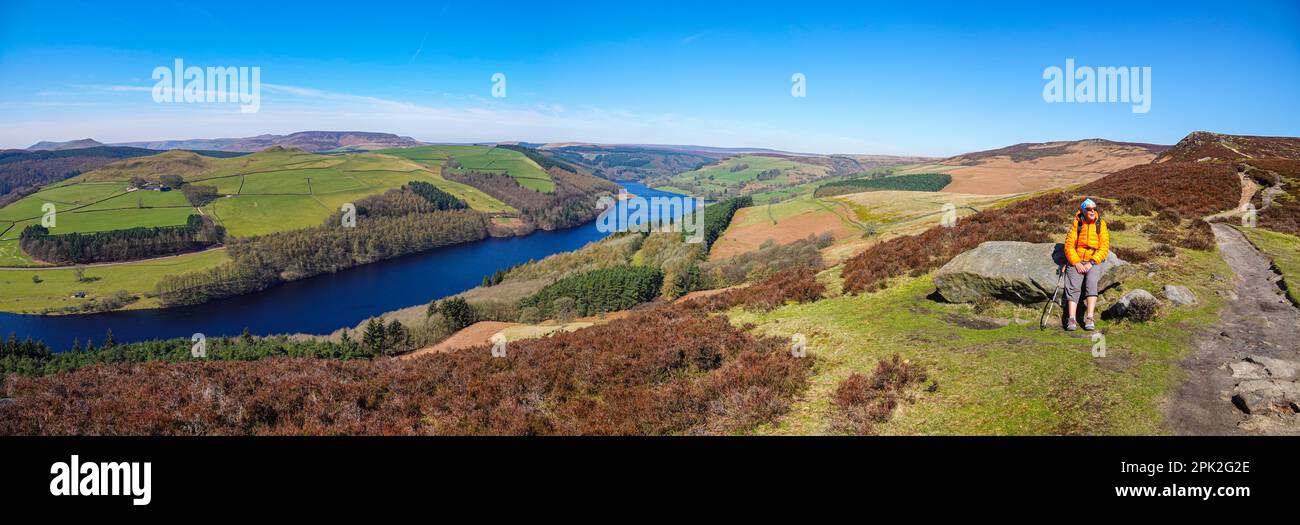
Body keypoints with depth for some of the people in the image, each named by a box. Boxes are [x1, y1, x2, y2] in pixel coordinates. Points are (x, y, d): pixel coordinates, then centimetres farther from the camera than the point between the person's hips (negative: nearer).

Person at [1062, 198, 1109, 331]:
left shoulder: (1101, 224, 4)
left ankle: (1090, 318, -35)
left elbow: (1104, 248, 0)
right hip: (1076, 261, 0)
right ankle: (1072, 319, -32)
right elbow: (1069, 246, 0)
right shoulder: (1077, 224, 4)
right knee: (1073, 285, -22)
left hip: (1094, 262, 0)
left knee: (1091, 281, -28)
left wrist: (1092, 263, -12)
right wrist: (1076, 263, -12)